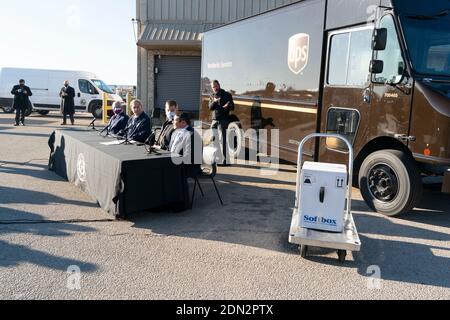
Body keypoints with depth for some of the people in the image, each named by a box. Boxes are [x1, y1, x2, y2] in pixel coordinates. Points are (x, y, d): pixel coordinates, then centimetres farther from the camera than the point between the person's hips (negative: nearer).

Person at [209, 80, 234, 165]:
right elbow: (210, 107, 0)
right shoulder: (212, 96, 16)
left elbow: (232, 107, -1)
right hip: (214, 120, 5)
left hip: (223, 120, -5)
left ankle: (225, 160, -9)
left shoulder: (227, 95, 4)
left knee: (223, 140, -9)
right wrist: (214, 101, -20)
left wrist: (226, 107, -21)